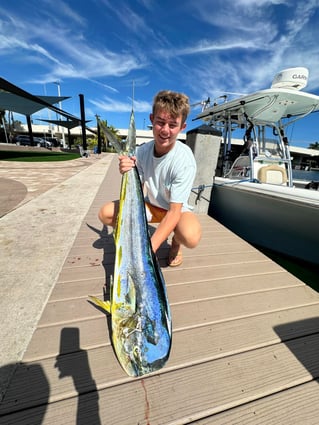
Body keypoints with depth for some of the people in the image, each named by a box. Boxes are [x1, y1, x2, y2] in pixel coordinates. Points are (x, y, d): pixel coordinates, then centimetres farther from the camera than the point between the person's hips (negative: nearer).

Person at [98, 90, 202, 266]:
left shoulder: (184, 160, -26)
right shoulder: (141, 152, -13)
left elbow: (174, 212, -28)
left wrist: (149, 249, -36)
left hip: (177, 210, -3)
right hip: (149, 206, 4)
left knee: (191, 237, -35)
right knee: (106, 213, -13)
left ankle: (175, 242, 3)